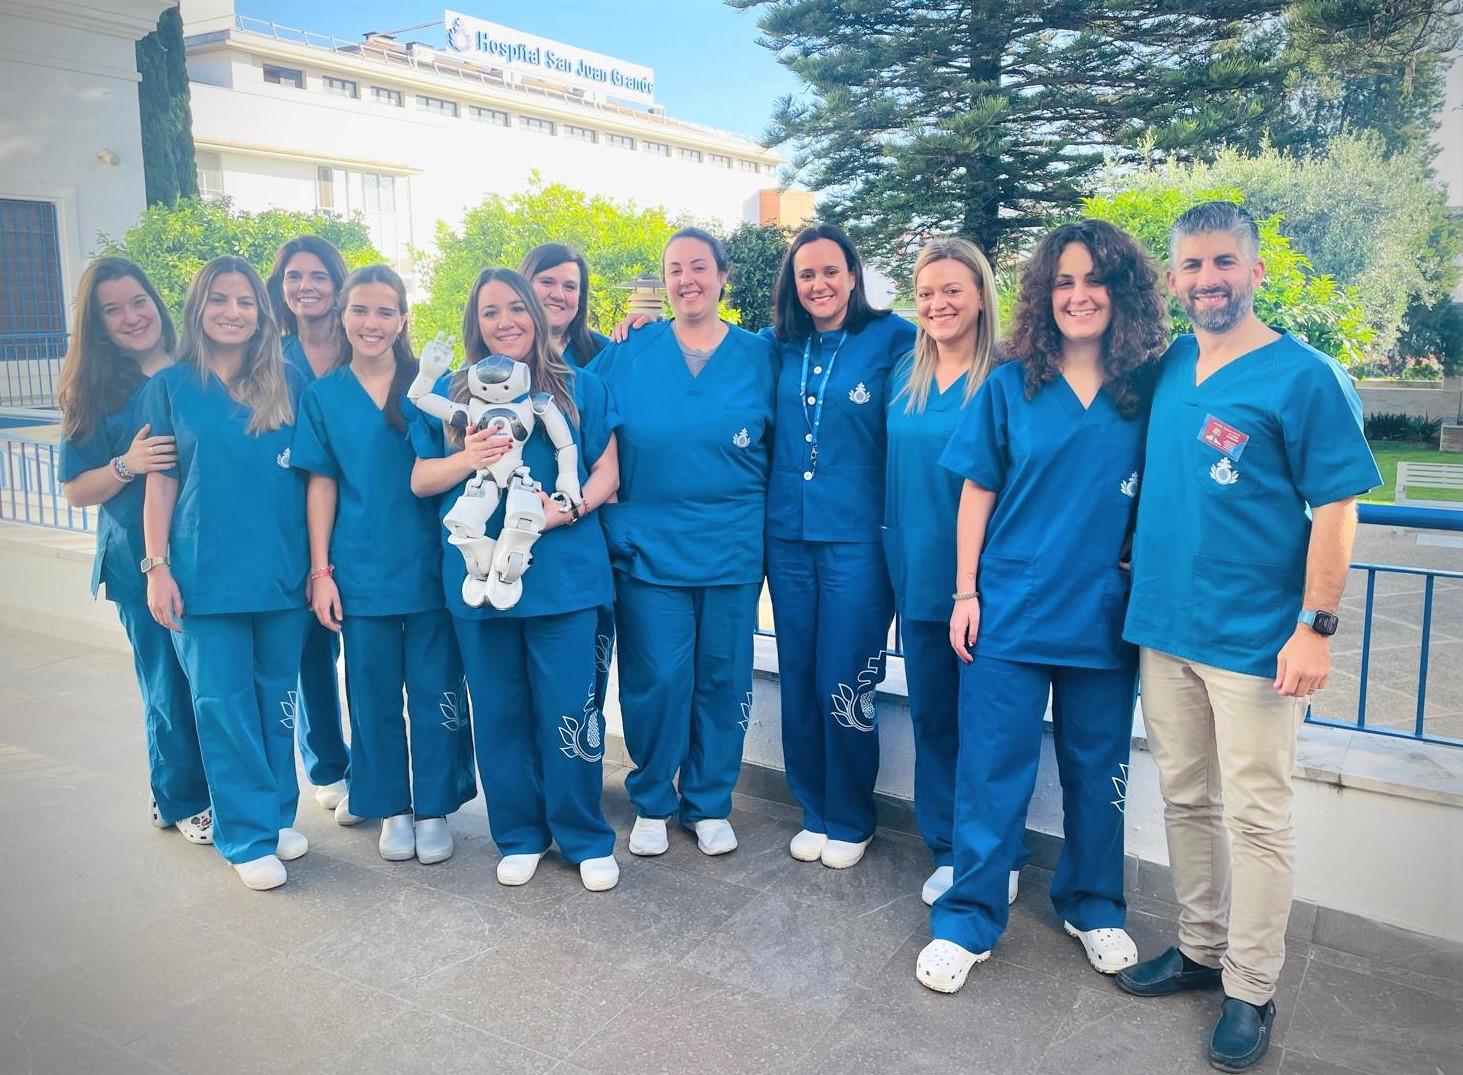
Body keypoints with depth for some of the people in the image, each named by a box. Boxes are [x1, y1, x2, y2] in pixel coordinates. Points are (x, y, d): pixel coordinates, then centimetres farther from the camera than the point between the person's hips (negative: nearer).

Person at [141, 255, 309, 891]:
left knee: (277, 699, 11)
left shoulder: (287, 385, 6)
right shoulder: (171, 387, 3)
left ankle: (279, 814, 26)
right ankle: (249, 836, 11)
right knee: (224, 706, 2)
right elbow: (161, 483, 3)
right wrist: (157, 567, -3)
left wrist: (319, 562, 2)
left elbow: (312, 475, 7)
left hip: (283, 571, 2)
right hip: (206, 572, -1)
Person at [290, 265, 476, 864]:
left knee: (436, 692, 5)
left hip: (429, 567, -1)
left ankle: (434, 808, 22)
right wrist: (320, 571, 1)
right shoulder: (323, 396, 5)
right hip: (361, 573, 1)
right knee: (374, 695, 10)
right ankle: (392, 808, 27)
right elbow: (322, 485, 4)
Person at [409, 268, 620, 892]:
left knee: (569, 711, -1)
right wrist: (467, 459, -11)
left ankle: (586, 839, 16)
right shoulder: (449, 392, 10)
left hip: (562, 573, -2)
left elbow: (607, 472, 4)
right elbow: (420, 479, 9)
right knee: (500, 713, 10)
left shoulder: (579, 388, 7)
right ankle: (520, 835, 26)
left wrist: (568, 508, -15)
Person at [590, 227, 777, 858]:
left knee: (722, 680, 8)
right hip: (647, 546, -1)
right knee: (656, 681, 1)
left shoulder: (759, 357, 4)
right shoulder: (628, 355, 2)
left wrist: (763, 525, 4)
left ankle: (709, 805, 26)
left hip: (731, 550, 1)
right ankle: (652, 802, 23)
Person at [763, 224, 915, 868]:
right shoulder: (778, 349, 10)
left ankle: (851, 821, 20)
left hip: (856, 537, -4)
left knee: (846, 686, 0)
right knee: (798, 681, 10)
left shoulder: (891, 339, -3)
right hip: (788, 536, 4)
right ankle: (813, 811, 27)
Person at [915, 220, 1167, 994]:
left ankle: (1093, 906, 36)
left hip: (1105, 612, 2)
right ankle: (967, 920, 18)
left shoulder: (1147, 391, 1)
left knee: (1096, 770, 15)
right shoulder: (1010, 386, -2)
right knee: (992, 771, 4)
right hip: (1009, 610, -1)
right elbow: (978, 493, 1)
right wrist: (966, 593, -3)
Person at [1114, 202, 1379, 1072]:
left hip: (1254, 640, -5)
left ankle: (1252, 989, 20)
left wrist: (1315, 628, -14)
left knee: (1255, 818, 5)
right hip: (1163, 627, 6)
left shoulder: (1303, 377, -9)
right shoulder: (1167, 370, 7)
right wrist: (1139, 586, 10)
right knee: (1186, 800, 16)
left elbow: (1336, 507, -10)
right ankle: (1202, 947, 33)